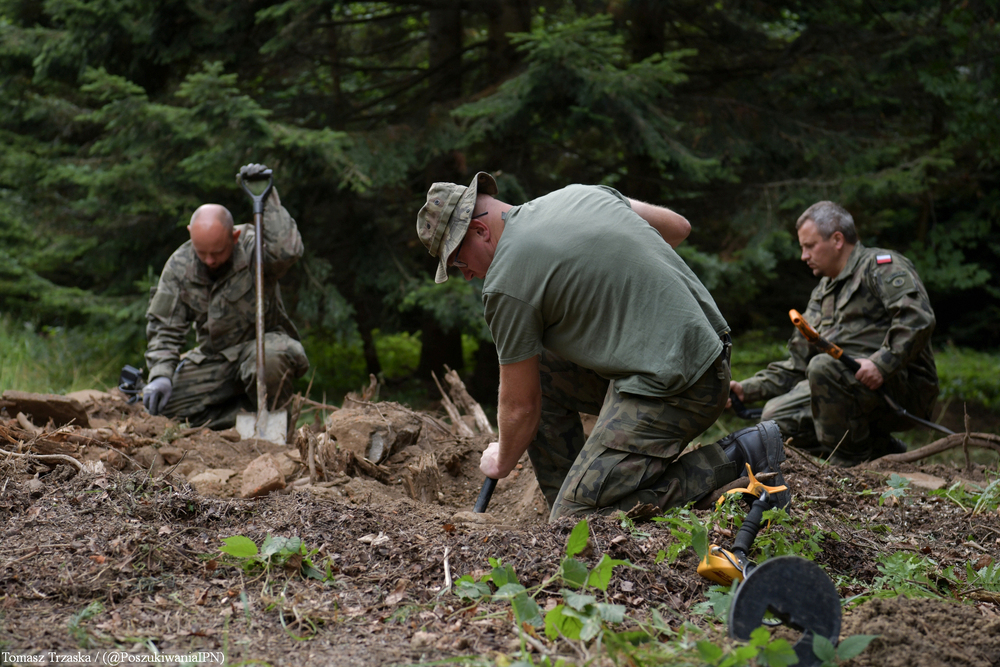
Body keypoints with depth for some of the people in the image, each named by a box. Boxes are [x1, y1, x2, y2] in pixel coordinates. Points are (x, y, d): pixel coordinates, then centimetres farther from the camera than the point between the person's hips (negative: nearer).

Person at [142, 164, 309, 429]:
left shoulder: (254, 248, -16)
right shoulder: (179, 265, -4)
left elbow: (287, 251, -42)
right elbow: (164, 328, 1)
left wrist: (268, 197, -37)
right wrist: (160, 374, -15)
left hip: (262, 343, -4)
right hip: (213, 359, 4)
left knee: (269, 358, -40)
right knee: (168, 401, -18)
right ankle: (248, 414, -7)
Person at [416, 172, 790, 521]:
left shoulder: (506, 282, -10)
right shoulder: (579, 193, 12)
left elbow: (520, 407, -1)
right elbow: (677, 227, 22)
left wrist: (502, 461, 19)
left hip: (668, 388, -10)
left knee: (576, 519, -9)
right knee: (538, 371, 17)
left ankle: (737, 460, -6)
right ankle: (569, 498, 19)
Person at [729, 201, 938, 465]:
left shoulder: (880, 265, -1)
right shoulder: (822, 294, 25)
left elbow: (917, 318, -20)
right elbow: (797, 365, 23)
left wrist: (882, 363, -30)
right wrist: (747, 389, 11)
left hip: (903, 386, -8)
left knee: (823, 366, -32)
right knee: (776, 416, -7)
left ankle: (850, 461, -18)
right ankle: (879, 449, 0)